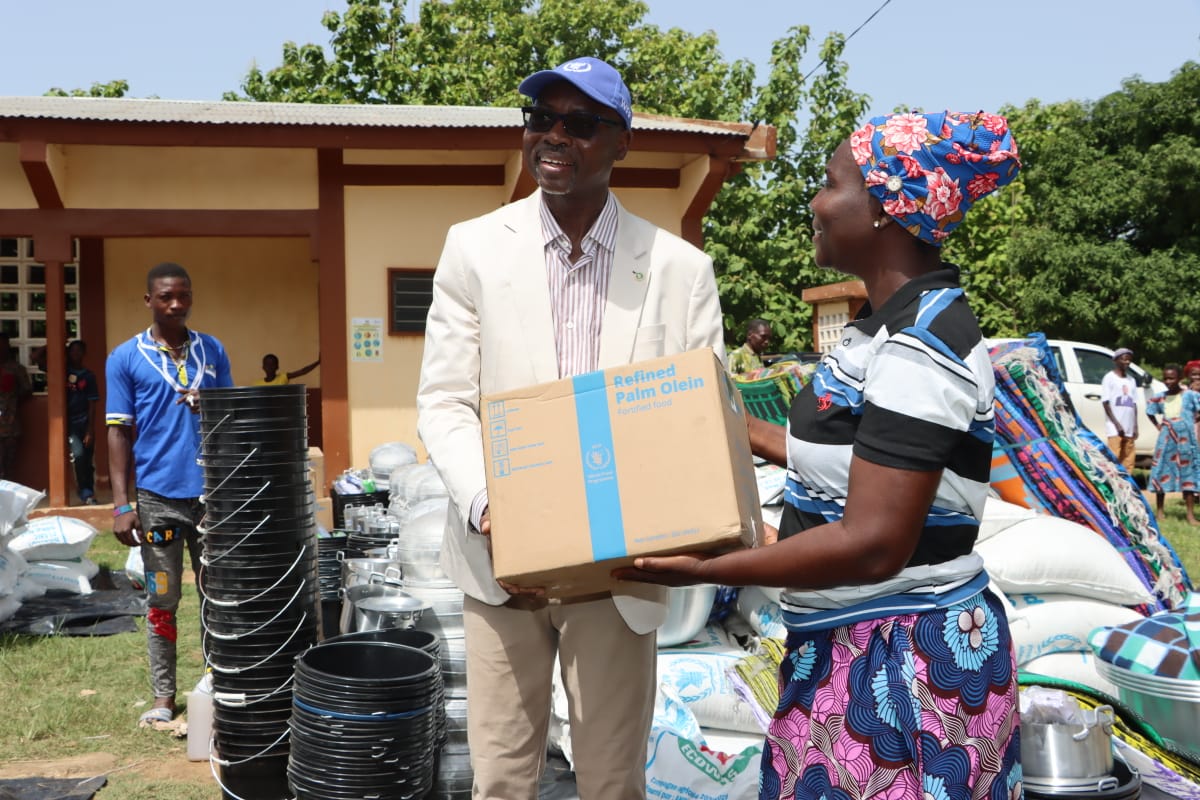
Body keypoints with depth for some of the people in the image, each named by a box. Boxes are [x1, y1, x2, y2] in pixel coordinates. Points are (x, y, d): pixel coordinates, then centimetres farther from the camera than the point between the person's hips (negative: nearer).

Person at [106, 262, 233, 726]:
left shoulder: (213, 351, 8)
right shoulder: (125, 358, 1)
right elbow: (119, 432, -1)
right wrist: (121, 504, -6)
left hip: (212, 493, 2)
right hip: (157, 497, -2)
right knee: (162, 601, 6)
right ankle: (163, 696, 16)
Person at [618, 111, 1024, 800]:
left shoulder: (920, 346, -22)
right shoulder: (900, 323, 10)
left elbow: (873, 544, -26)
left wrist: (708, 569, -22)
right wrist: (743, 429, 26)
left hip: (904, 663, -9)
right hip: (856, 647, 9)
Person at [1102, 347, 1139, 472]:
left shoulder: (1131, 380, 17)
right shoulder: (1110, 377, -1)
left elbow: (1134, 405, 17)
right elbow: (1105, 402, -5)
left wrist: (1135, 427, 9)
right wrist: (1117, 424, -11)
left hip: (1129, 429, 6)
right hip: (1114, 428, -6)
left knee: (1128, 462, 2)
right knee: (1114, 459, -10)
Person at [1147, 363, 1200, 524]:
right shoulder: (1160, 398, 6)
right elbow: (1150, 411, 22)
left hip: (1185, 440, -3)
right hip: (1166, 440, 3)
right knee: (1162, 473, 6)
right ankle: (1159, 510, 17)